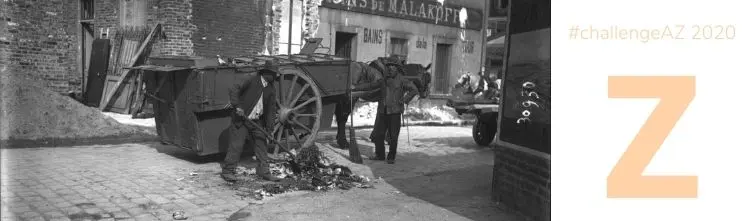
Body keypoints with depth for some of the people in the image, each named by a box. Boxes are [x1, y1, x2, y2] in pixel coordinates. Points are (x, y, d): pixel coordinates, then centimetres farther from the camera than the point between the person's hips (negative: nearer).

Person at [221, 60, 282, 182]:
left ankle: (264, 171, 16)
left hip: (257, 121, 6)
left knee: (262, 144, 7)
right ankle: (227, 171, 5)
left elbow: (271, 109, 8)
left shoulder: (271, 90, 7)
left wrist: (269, 128, 0)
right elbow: (234, 90, -13)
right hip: (241, 119, -6)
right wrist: (237, 106, -25)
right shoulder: (252, 81, -9)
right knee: (236, 145, -5)